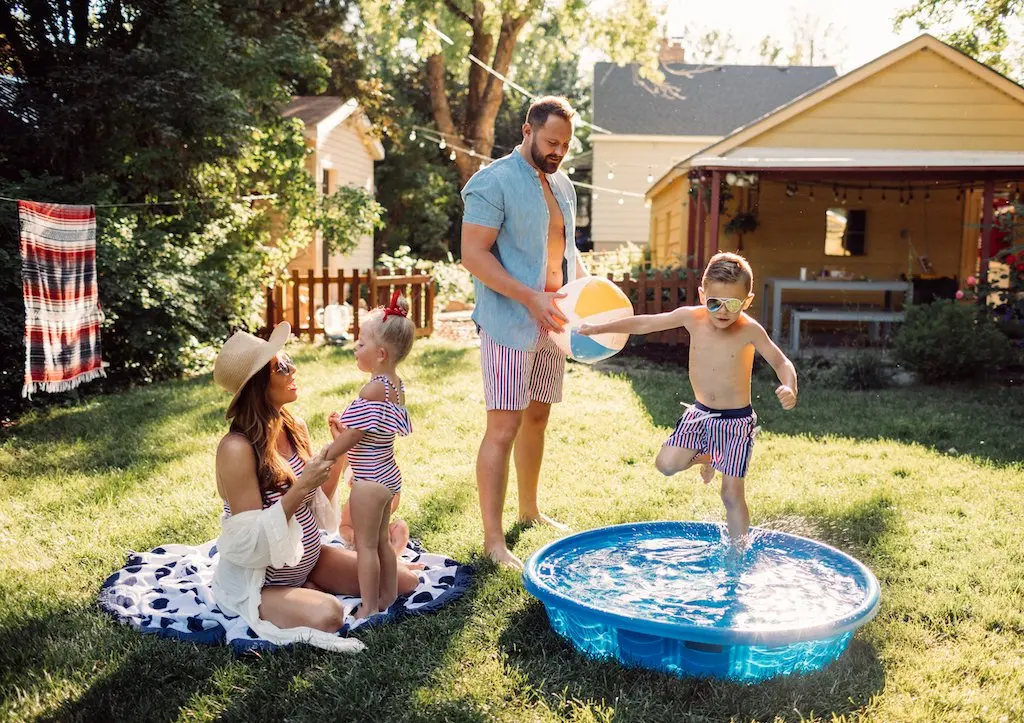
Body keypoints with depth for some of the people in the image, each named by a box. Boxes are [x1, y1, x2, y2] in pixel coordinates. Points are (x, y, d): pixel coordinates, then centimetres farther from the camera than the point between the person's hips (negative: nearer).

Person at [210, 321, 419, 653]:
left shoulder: (295, 428, -3)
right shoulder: (237, 449, -25)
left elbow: (317, 506, 4)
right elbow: (252, 541, -25)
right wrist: (301, 487, -32)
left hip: (309, 559, 7)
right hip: (257, 580, -7)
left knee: (406, 582, 2)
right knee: (328, 615, -34)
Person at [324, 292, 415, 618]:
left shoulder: (373, 389, -23)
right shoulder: (395, 384, 6)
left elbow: (353, 435, -20)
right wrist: (343, 426, 8)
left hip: (369, 480, -10)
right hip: (387, 475, 10)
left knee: (365, 544, 3)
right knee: (382, 541, 21)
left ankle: (369, 607, 12)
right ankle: (388, 597, 32)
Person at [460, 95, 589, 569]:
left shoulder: (562, 185, 14)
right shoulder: (493, 182, -11)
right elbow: (474, 254, -17)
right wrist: (532, 298, -24)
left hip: (551, 322, 8)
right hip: (508, 324, -8)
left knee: (537, 418, 17)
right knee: (504, 427, -8)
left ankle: (530, 509, 33)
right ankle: (493, 540, -1)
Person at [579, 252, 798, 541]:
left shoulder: (750, 330, -16)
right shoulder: (692, 317, -9)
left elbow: (781, 362, -6)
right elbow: (645, 323, -1)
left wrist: (789, 389, -28)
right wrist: (598, 328, -3)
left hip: (736, 420, -3)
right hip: (700, 413, 4)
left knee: (732, 493, -3)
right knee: (666, 464, -11)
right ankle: (704, 457, 22)